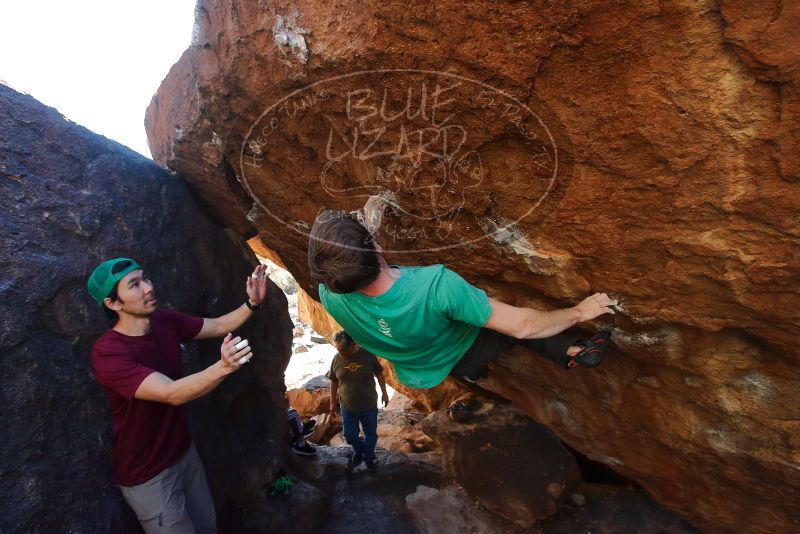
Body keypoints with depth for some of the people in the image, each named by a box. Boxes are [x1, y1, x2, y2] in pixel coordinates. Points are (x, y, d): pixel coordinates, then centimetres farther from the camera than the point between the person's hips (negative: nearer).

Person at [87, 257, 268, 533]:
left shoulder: (166, 322, -7)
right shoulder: (107, 353, -29)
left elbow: (218, 326, 3)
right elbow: (172, 393, -38)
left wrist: (252, 303, -15)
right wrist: (223, 367, -55)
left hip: (185, 451, 6)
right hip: (147, 475, -6)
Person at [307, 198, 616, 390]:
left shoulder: (329, 296, -32)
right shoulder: (435, 284, -47)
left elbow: (338, 265, -4)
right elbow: (520, 324, -34)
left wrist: (369, 226, 0)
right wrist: (579, 312, -17)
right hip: (458, 358, -4)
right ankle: (574, 352, 32)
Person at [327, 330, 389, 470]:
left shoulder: (367, 354, -18)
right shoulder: (337, 359, -13)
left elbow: (379, 374, -3)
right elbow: (334, 381, 0)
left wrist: (384, 393, 1)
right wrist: (333, 402, 6)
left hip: (369, 405, -1)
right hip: (347, 406, 1)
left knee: (371, 434, 16)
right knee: (349, 435, 14)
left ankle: (369, 458, 43)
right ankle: (358, 451, 46)